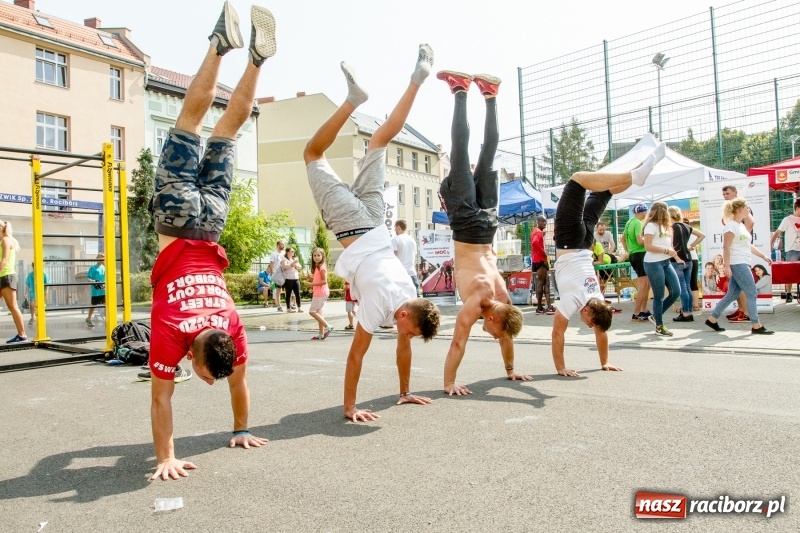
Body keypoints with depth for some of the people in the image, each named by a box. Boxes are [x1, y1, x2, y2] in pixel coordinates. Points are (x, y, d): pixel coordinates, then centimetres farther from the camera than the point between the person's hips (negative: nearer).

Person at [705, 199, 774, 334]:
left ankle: (712, 319, 16)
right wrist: (727, 266, -22)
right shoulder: (731, 226, -11)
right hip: (737, 265, -10)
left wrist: (764, 256, 21)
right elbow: (726, 247, -17)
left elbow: (748, 245, 24)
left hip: (743, 264, 10)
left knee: (732, 295, 10)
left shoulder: (742, 226, 17)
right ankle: (756, 326, 1)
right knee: (752, 294, -6)